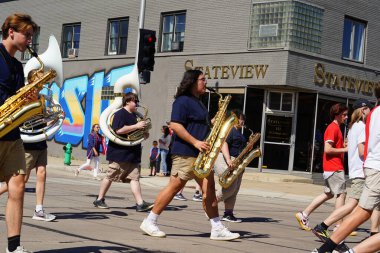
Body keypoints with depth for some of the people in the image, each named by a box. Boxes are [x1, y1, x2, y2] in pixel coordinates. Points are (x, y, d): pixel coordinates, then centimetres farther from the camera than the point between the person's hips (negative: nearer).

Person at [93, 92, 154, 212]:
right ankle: (99, 200, 16)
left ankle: (140, 203, -8)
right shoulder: (120, 114, -10)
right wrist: (136, 126, -22)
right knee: (110, 177, 3)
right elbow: (119, 130, -24)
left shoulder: (134, 115, 18)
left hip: (132, 153, 8)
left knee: (134, 177, -2)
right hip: (119, 153, -8)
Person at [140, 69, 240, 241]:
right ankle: (149, 222, 2)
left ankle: (217, 229, 3)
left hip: (201, 155, 9)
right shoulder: (183, 101, -8)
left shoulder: (198, 103, 22)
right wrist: (195, 142, -21)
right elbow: (175, 125, -18)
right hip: (185, 154, -9)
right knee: (175, 187, -7)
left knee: (209, 189, 3)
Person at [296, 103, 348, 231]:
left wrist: (344, 145, 9)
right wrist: (344, 149, -15)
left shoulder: (335, 128, 18)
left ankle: (304, 215, 16)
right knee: (341, 193, -6)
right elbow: (327, 149, -21)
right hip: (334, 168, -10)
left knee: (329, 194, 14)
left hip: (334, 167, 10)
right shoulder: (333, 128, -13)